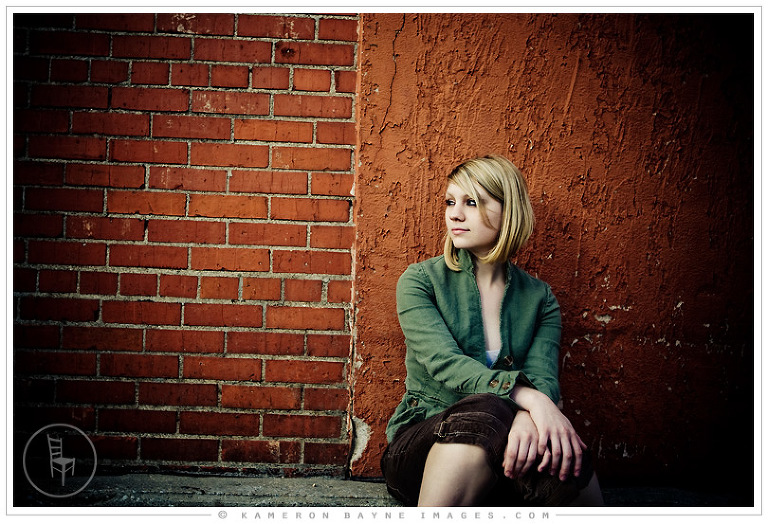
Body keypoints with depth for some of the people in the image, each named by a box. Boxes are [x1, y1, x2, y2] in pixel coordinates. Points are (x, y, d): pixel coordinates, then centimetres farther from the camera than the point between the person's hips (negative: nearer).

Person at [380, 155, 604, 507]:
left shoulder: (539, 298, 8)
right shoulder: (420, 280, 1)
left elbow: (543, 377, -7)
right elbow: (444, 362, -15)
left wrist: (527, 416, -33)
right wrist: (527, 396, -32)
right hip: (421, 444, -1)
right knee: (485, 410, -37)